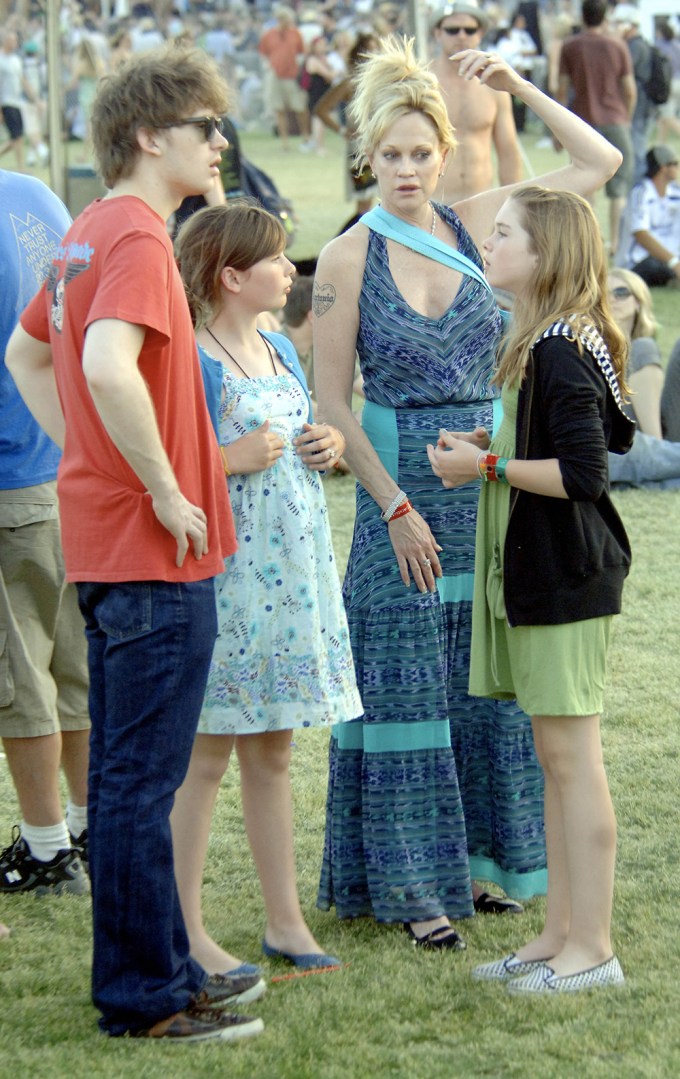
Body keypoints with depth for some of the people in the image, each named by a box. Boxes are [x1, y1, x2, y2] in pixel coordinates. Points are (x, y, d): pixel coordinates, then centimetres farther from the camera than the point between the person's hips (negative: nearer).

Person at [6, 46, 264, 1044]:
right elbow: (110, 369, -33)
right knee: (142, 781, -3)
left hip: (105, 541, 10)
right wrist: (166, 490, -22)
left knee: (125, 772, 15)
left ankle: (157, 971, 26)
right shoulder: (138, 238, -17)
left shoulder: (89, 233, 13)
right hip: (155, 554, -10)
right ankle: (144, 996, 4)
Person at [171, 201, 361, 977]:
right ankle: (184, 932, 5)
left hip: (293, 568, 8)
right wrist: (235, 460, -22)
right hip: (224, 571, -8)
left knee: (272, 751, 14)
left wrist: (330, 447, 6)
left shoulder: (281, 351, 13)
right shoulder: (193, 362, -13)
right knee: (205, 754, -2)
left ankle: (285, 919, 20)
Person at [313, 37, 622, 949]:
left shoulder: (475, 225, 2)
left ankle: (470, 857, 23)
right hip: (401, 489, -4)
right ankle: (412, 885, 8)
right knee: (408, 685, 1)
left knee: (484, 679, 10)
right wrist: (395, 507, -12)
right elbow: (332, 402, -6)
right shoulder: (348, 258, -7)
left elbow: (600, 161, 7)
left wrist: (519, 88, -2)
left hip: (487, 482, 4)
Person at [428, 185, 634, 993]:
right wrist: (486, 446, 8)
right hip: (533, 570, 10)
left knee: (571, 755, -5)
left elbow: (582, 473, -23)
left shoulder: (560, 352, -17)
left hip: (566, 575, -10)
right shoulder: (539, 342, 14)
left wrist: (489, 466, -16)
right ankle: (560, 934, 20)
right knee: (555, 759, 13)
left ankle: (592, 949, 1)